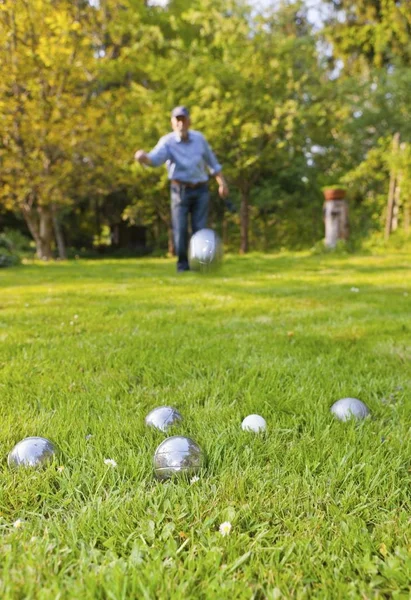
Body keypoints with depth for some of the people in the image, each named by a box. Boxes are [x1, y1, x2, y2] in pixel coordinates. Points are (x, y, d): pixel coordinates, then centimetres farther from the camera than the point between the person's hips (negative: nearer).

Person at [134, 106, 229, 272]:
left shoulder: (199, 138, -2)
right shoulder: (167, 141, -12)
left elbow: (212, 161, 11)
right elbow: (155, 159, -32)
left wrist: (222, 183, 10)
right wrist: (143, 157, -55)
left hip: (200, 190, 2)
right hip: (180, 190, -2)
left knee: (200, 229, -3)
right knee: (180, 228, -6)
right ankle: (183, 265, 6)